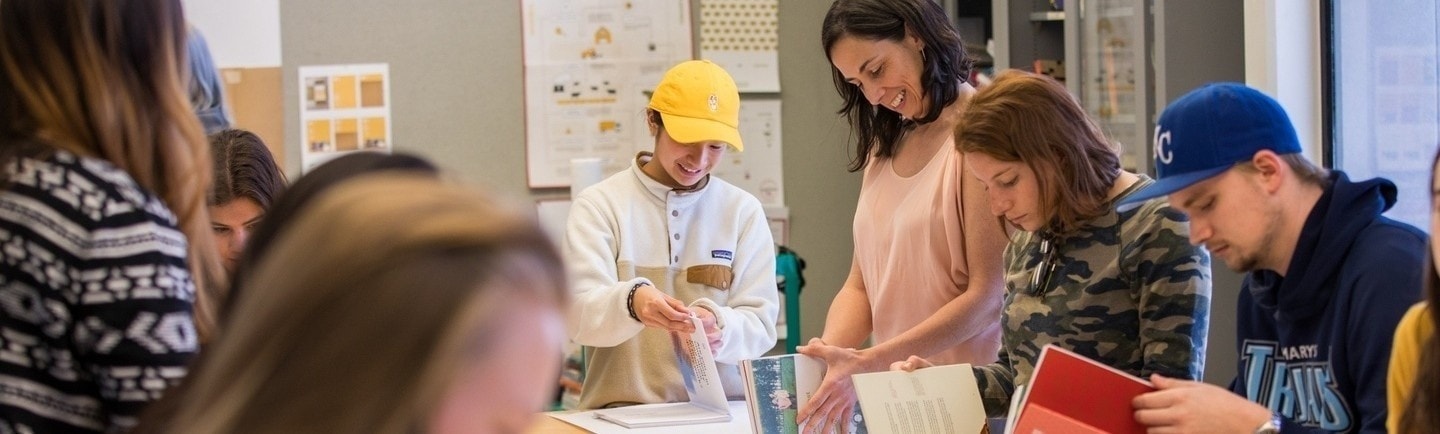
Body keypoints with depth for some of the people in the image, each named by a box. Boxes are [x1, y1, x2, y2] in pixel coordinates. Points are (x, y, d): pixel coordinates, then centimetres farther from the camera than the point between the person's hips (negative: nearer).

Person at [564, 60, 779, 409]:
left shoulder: (744, 211, 9)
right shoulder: (598, 205, 4)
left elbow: (760, 325, 2)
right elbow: (578, 315, -8)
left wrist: (717, 328, -21)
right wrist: (631, 301, -30)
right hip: (623, 409, -2)